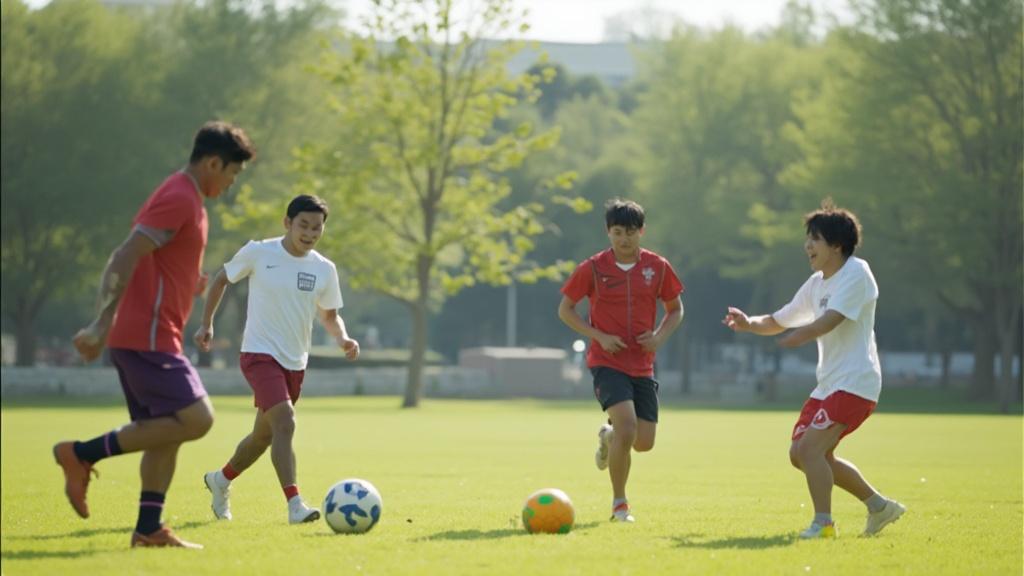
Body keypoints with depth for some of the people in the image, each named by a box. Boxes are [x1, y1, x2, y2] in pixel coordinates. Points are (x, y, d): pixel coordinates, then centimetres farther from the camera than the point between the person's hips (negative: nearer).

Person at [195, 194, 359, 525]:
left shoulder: (324, 270, 2)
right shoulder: (258, 253, -8)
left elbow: (330, 316, 14)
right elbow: (222, 279, 8)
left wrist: (342, 338, -6)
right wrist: (207, 323, 4)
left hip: (295, 363, 6)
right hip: (259, 354, -6)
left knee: (264, 436, 16)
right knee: (285, 424, -24)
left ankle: (220, 481, 42)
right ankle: (295, 506, -29)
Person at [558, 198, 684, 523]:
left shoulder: (657, 268, 2)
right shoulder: (593, 268, -6)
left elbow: (675, 309, 14)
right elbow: (565, 309, 2)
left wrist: (660, 337, -6)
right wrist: (600, 336, -11)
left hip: (643, 366, 4)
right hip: (607, 362, -4)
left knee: (644, 442, 1)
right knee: (627, 428, -22)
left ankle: (609, 436, 38)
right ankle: (619, 504, -6)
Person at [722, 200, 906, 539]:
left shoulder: (856, 274, -11)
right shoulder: (816, 283, 15)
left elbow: (831, 319, -27)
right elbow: (778, 322, 20)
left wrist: (801, 335, -42)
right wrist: (749, 324, -1)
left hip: (854, 382, -10)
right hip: (828, 384, 10)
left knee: (809, 447, -20)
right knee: (801, 454, 11)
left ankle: (823, 523, -10)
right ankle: (879, 506, 21)